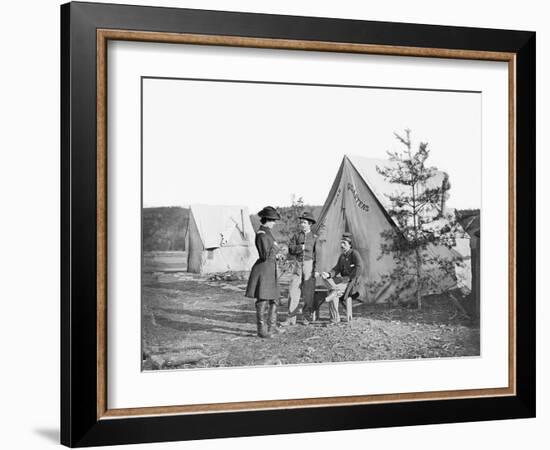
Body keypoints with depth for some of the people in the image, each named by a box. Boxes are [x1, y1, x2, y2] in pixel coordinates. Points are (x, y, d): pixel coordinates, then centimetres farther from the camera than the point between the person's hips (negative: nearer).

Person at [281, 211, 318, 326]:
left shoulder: (314, 237, 4)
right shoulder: (296, 236, 9)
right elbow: (291, 250, -1)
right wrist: (302, 247, -15)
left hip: (310, 265, -1)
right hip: (298, 265, 1)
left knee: (308, 292, 2)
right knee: (293, 291, -4)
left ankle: (306, 317, 13)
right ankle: (291, 318, -2)